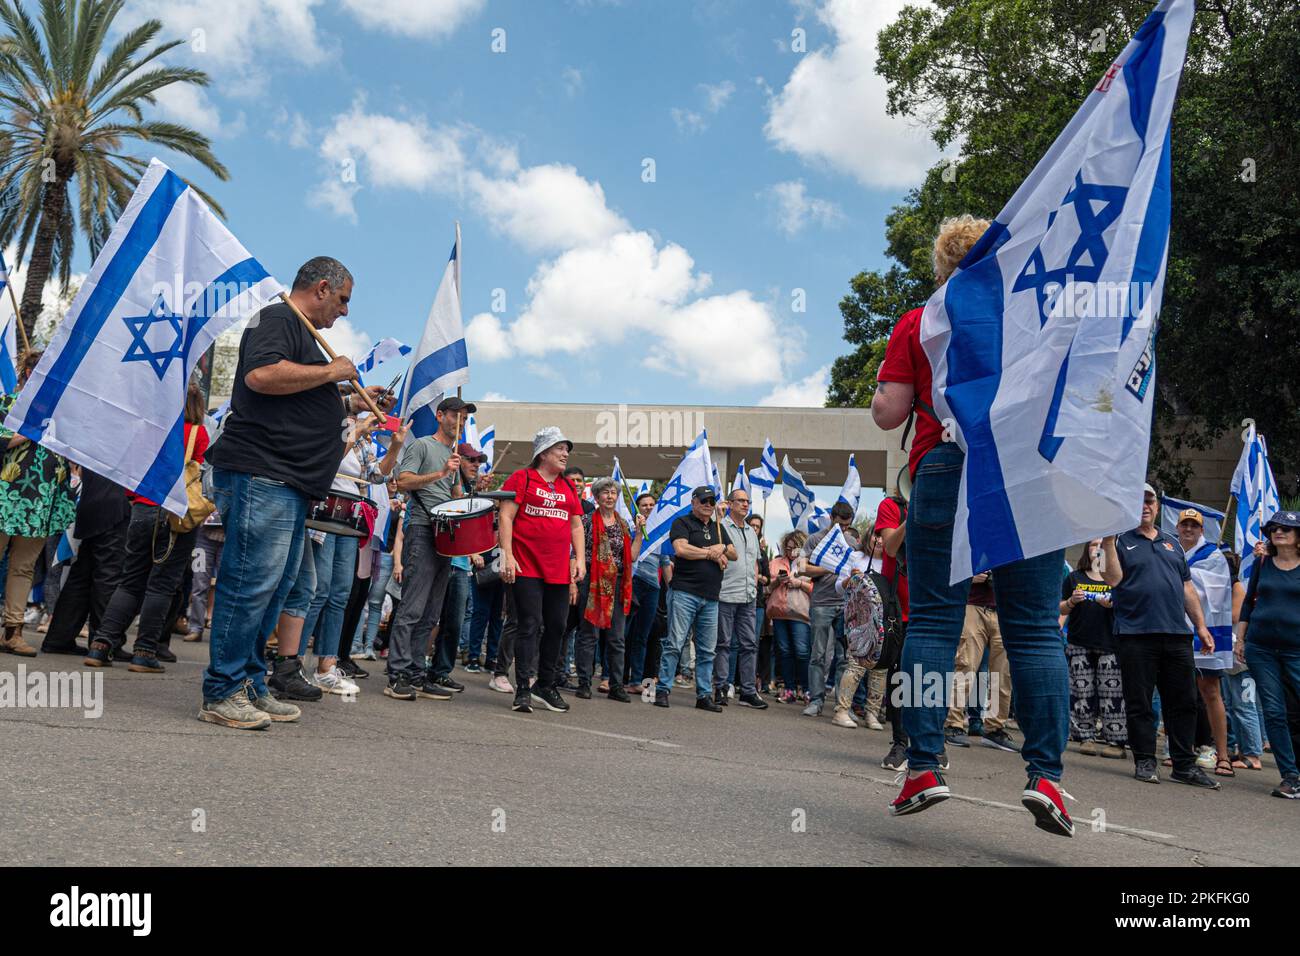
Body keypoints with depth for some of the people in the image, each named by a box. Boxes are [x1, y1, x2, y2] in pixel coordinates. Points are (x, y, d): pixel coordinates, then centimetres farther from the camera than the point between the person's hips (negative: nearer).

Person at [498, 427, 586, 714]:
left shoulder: (568, 487, 17)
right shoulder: (522, 478, 0)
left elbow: (576, 525, 20)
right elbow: (505, 517, -5)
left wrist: (580, 558, 8)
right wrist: (507, 556, -13)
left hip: (559, 571, 6)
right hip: (526, 568, -6)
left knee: (556, 627, 9)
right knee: (530, 626, -8)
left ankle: (545, 687, 23)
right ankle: (522, 690, -2)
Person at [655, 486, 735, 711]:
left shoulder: (718, 527, 22)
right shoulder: (682, 523, 1)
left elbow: (734, 555, 20)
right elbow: (680, 549, -16)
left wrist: (722, 548, -3)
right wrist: (711, 553, -6)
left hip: (711, 598, 6)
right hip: (685, 593, -6)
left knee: (707, 650, 7)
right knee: (675, 644, -6)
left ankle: (704, 695, 14)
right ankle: (663, 690, 0)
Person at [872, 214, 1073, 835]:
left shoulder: (916, 325, 9)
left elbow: (888, 413, 2)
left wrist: (889, 388, 22)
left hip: (944, 469, -1)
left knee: (933, 620, 1)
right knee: (1035, 628, 2)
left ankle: (924, 766, -3)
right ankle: (1045, 775, -2)